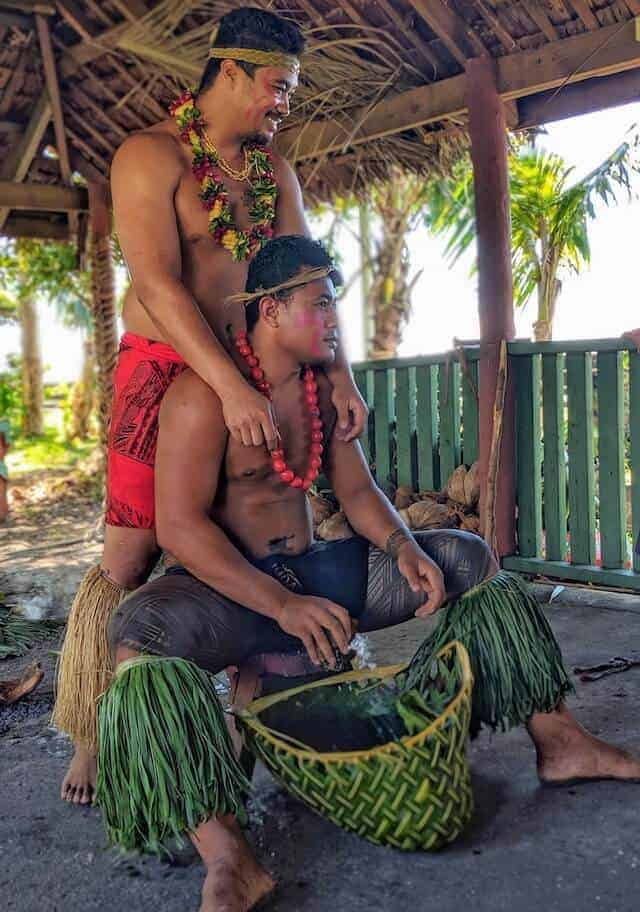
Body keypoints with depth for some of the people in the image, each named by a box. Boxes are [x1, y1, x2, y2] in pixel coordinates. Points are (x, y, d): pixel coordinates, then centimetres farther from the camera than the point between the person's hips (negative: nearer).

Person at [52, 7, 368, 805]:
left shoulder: (273, 172, 10)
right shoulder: (150, 156, -10)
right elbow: (158, 284, -21)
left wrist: (339, 374, -9)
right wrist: (230, 387, -31)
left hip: (250, 371, 6)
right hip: (163, 370, -5)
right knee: (128, 561, -2)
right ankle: (90, 739, 10)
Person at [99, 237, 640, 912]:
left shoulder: (322, 388, 8)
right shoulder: (206, 393, -15)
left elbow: (356, 489, 12)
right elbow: (178, 525, -22)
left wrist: (404, 547, -9)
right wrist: (283, 607, -29)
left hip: (309, 573, 7)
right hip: (225, 590, -6)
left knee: (466, 558, 2)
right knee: (140, 629, -40)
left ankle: (557, 742, 5)